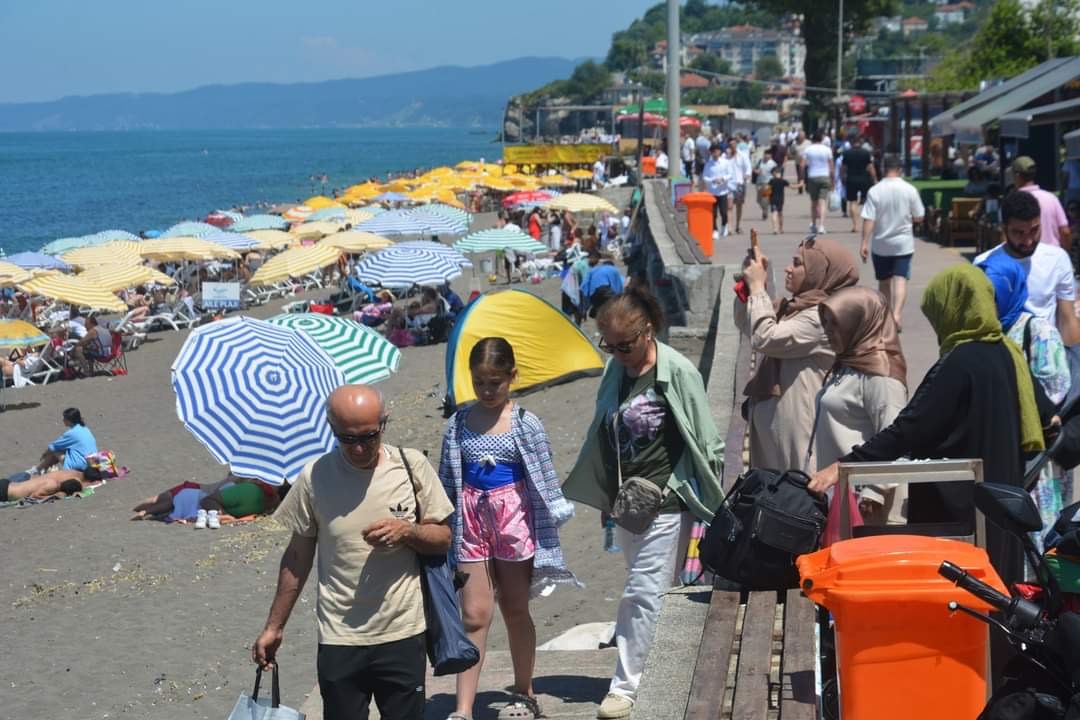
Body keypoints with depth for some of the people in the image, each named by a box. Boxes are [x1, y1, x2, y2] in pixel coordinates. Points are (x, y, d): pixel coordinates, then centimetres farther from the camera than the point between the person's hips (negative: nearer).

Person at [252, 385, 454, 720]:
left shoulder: (412, 466, -4)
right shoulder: (315, 477, -4)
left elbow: (443, 539, 4)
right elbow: (297, 558, 5)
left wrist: (407, 531, -17)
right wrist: (273, 627, 7)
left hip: (403, 635, 0)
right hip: (339, 641, 0)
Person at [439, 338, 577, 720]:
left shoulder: (525, 423, -5)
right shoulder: (458, 424, 1)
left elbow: (545, 480, -3)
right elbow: (447, 481, 7)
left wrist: (544, 536, -3)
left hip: (513, 518, -2)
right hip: (472, 519, 2)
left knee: (515, 609, 12)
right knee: (474, 614, -1)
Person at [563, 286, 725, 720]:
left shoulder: (678, 372, -11)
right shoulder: (615, 371, 5)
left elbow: (705, 441, -7)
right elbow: (601, 437, 16)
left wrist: (711, 500, -6)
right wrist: (605, 496, 18)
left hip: (666, 502, -6)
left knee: (642, 593, -6)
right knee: (642, 591, 13)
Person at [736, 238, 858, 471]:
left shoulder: (820, 316, -18)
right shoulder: (794, 307, 11)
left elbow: (765, 338, -24)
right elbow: (745, 325, 21)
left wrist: (757, 286, -14)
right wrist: (748, 285, 6)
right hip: (770, 420, 9)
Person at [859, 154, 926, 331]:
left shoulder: (875, 191, -9)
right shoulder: (909, 190, -7)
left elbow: (868, 219, -13)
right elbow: (918, 217, -2)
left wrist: (865, 243, -10)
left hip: (880, 245, 1)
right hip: (903, 243, -1)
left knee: (884, 281, 15)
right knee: (900, 280, -4)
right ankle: (896, 314, -23)